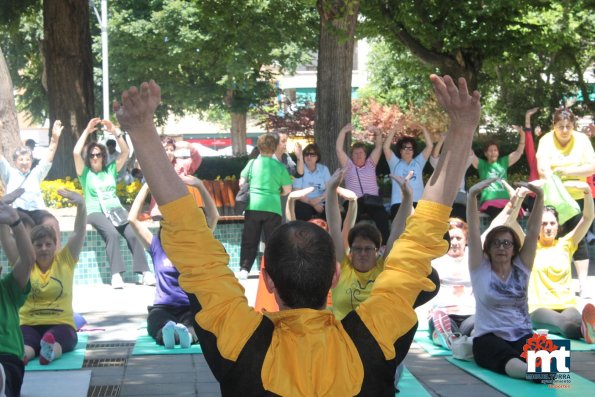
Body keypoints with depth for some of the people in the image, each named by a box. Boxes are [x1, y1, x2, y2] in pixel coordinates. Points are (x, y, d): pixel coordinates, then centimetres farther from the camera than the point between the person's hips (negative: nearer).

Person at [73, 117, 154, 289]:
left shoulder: (111, 170, 17)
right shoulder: (85, 173, 9)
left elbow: (125, 152, 9)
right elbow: (76, 152, -6)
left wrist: (115, 132, 1)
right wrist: (87, 131, -2)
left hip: (116, 209, 3)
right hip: (96, 212, -3)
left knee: (132, 233, -25)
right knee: (112, 233, -35)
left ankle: (145, 272, -27)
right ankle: (116, 274, -40)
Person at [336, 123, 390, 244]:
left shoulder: (370, 164, 23)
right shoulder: (348, 166, 18)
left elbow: (378, 147, 17)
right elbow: (339, 149, 9)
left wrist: (377, 132, 0)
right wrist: (344, 131, 2)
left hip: (373, 200, 1)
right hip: (354, 201, -1)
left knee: (382, 216, -27)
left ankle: (384, 244, -25)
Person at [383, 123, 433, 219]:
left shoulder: (418, 162, 18)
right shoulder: (395, 163, 14)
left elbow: (430, 146, 11)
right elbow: (386, 147, 2)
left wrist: (423, 129, 5)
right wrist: (394, 130, -1)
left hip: (417, 203, 1)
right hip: (399, 203, -1)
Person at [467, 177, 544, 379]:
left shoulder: (521, 268, 10)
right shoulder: (481, 269, 4)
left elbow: (533, 231, 4)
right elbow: (473, 232, -7)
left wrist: (540, 198, -7)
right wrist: (472, 196, -19)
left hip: (523, 336, 3)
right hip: (489, 338, -3)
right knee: (508, 358, -39)